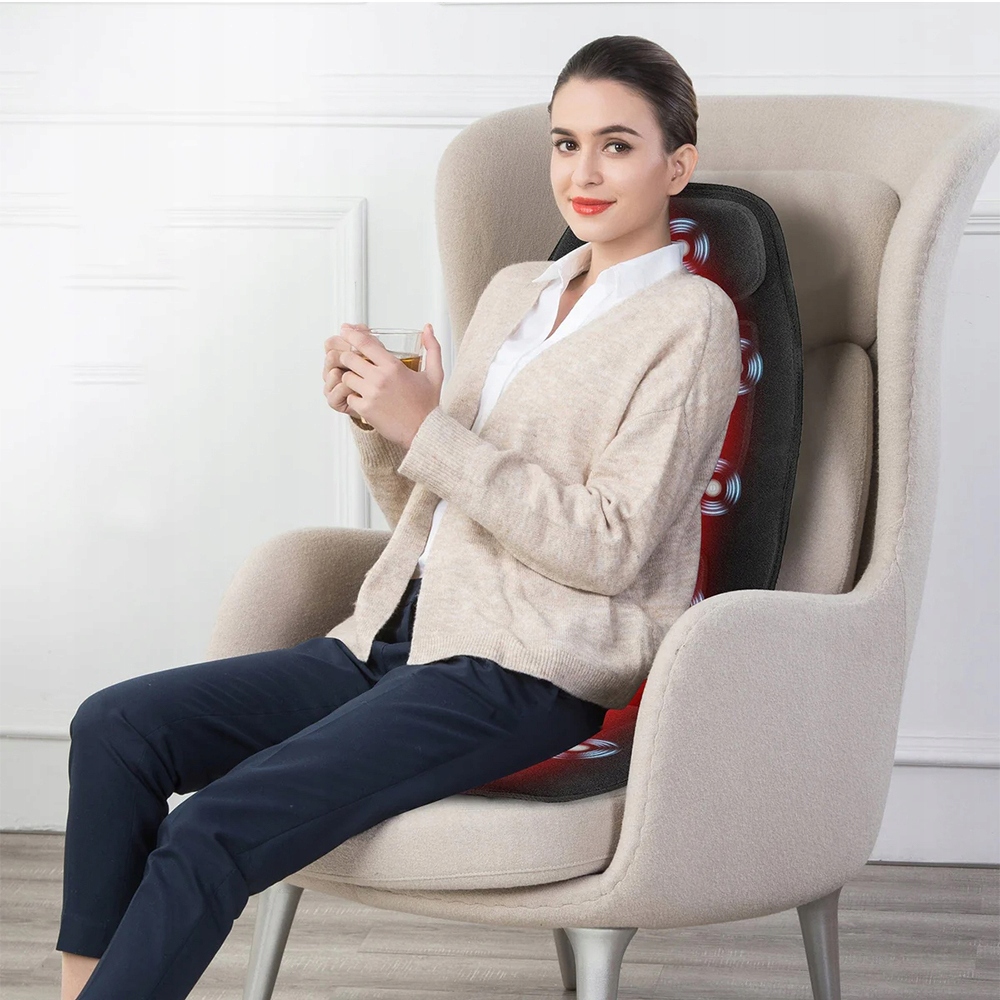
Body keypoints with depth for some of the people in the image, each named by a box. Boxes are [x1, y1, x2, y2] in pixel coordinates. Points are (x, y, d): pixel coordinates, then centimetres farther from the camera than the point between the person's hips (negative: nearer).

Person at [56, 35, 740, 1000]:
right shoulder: (514, 289, 19)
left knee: (210, 834, -23)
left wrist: (428, 429, -14)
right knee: (116, 726, -11)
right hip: (397, 635, 8)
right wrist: (374, 419, 1)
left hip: (525, 672, -7)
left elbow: (609, 548, -12)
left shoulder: (690, 318, -2)